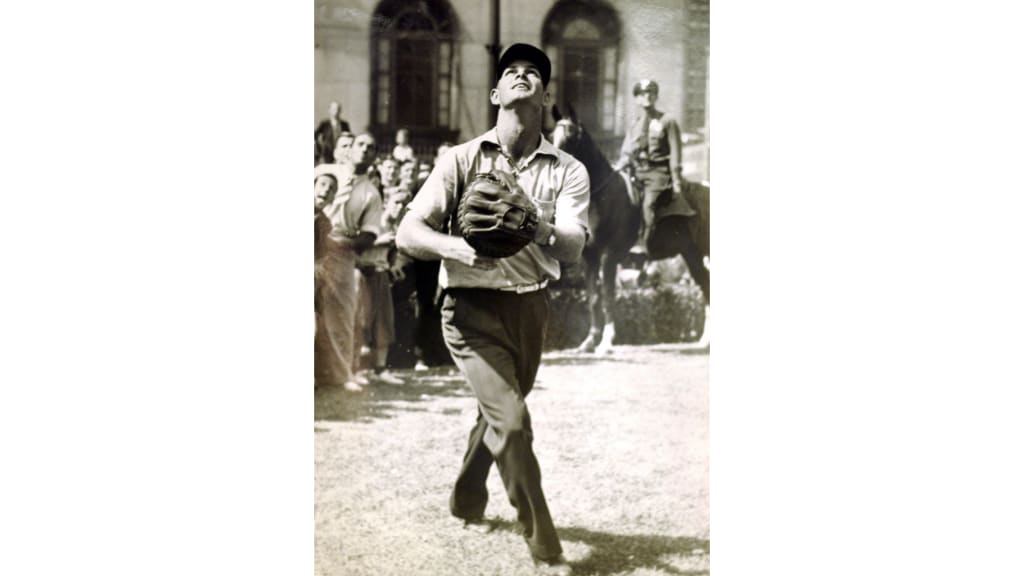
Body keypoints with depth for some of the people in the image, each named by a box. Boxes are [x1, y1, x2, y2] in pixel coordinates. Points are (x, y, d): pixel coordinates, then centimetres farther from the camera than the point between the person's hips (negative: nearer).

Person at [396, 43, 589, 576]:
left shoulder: (568, 171, -2)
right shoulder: (461, 159, -6)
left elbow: (574, 248, -16)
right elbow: (408, 233, -9)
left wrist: (545, 231, -39)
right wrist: (456, 247, -30)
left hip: (530, 306, 3)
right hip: (472, 305, -3)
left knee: (497, 413, 19)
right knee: (512, 420, -14)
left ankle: (466, 500, 49)